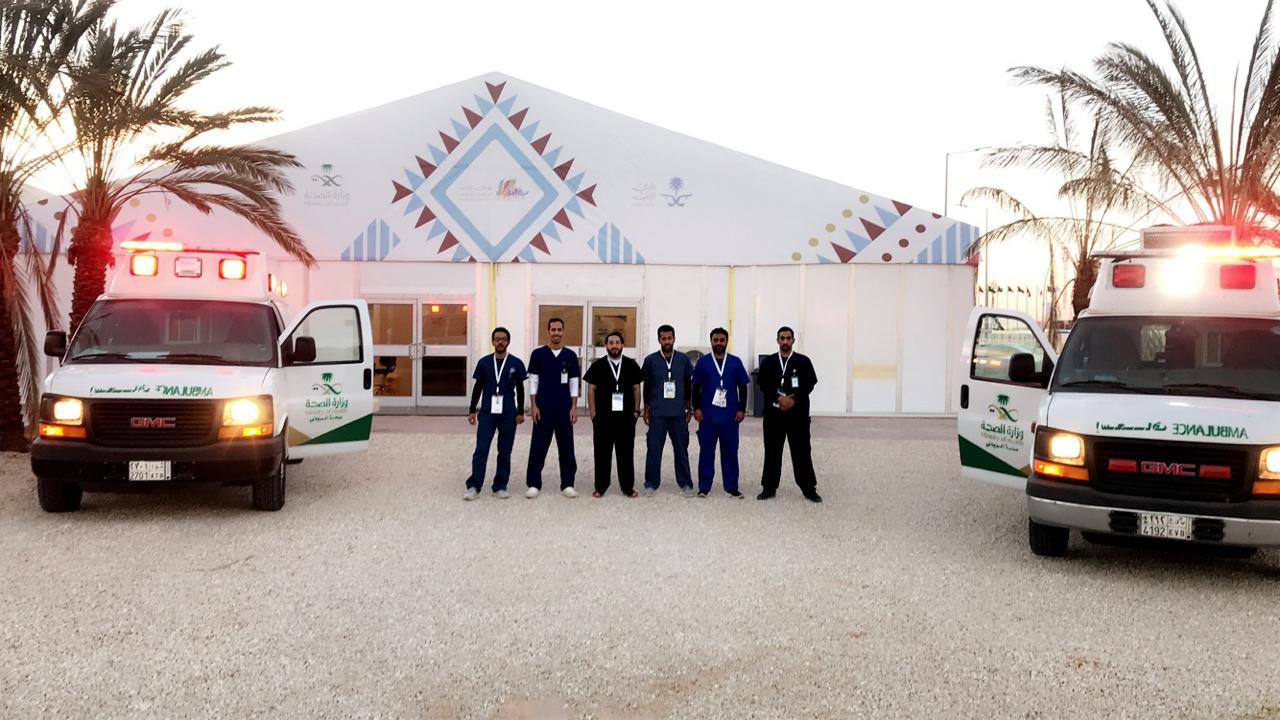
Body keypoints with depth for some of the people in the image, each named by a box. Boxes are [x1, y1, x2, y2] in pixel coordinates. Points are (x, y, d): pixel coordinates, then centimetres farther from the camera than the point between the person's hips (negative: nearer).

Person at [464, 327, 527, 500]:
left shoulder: (516, 364, 2)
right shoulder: (484, 362, 4)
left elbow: (520, 389, 5)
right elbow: (478, 387, 9)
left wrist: (520, 412, 0)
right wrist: (472, 410, 5)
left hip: (508, 414, 0)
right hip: (487, 412, 0)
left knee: (504, 452, 6)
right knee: (481, 450, -5)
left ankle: (500, 487, 14)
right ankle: (473, 486, -1)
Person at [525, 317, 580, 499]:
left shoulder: (570, 355, 5)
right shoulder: (538, 354, 1)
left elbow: (574, 383, 5)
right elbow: (533, 381, 1)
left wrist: (574, 408, -1)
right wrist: (533, 406, -6)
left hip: (565, 409, 1)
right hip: (543, 408, -1)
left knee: (566, 447, 5)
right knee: (538, 447, 1)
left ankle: (567, 484, 12)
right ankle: (533, 484, 8)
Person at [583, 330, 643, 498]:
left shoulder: (631, 365, 6)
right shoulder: (597, 366, 3)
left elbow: (636, 388, 9)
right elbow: (591, 389, 3)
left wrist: (636, 410, 3)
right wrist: (593, 413, -2)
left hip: (626, 416, 1)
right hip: (603, 416, -1)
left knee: (626, 452, 4)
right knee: (602, 452, 4)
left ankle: (628, 486, 13)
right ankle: (600, 486, 12)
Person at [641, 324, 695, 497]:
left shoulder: (683, 359, 4)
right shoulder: (651, 360, 2)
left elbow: (689, 385, 10)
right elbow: (646, 386, 7)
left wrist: (689, 409, 9)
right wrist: (646, 409, 6)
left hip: (679, 412, 1)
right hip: (657, 412, -1)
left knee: (681, 448, 4)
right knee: (654, 448, 1)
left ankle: (685, 483, 12)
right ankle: (651, 483, 9)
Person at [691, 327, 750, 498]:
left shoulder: (735, 362, 5)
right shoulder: (703, 361, 4)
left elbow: (742, 387, 8)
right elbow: (696, 387, 5)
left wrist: (742, 409, 1)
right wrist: (697, 408, -2)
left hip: (730, 416, 1)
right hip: (707, 415, -1)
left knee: (730, 451, 5)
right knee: (706, 451, 3)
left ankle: (732, 487, 12)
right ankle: (704, 487, 9)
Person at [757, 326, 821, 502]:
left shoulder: (803, 361, 4)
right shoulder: (768, 362, 7)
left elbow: (809, 384, -2)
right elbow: (763, 385, -1)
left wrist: (794, 400, -13)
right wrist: (779, 398, -15)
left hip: (798, 413, -1)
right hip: (774, 413, 1)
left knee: (802, 451, 1)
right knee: (772, 451, 5)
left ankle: (809, 489, 8)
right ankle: (769, 488, 13)